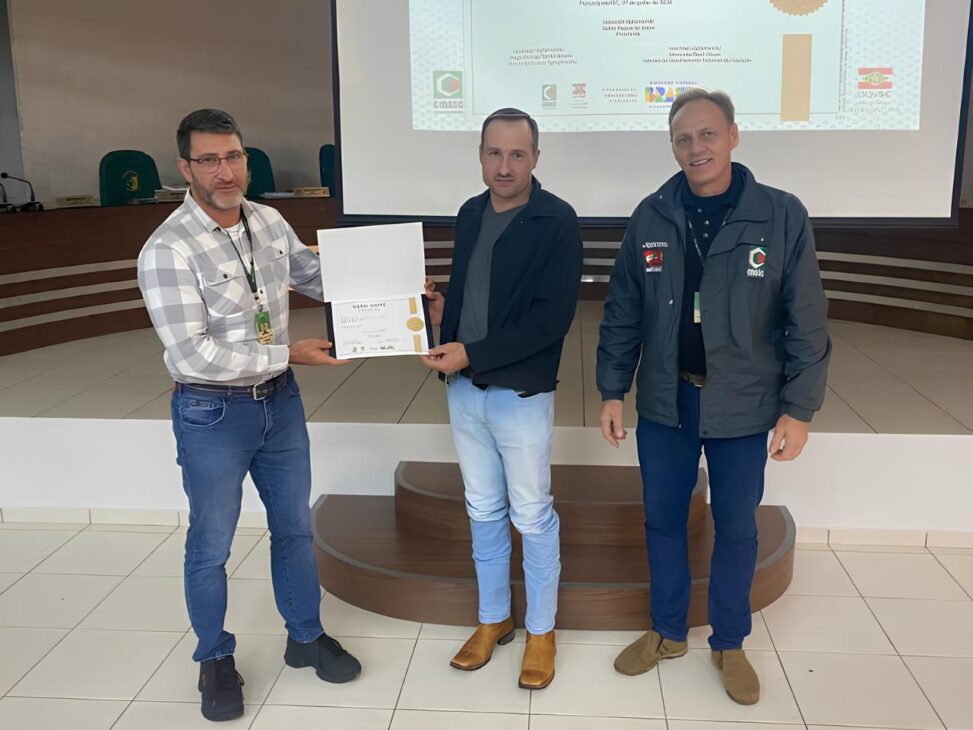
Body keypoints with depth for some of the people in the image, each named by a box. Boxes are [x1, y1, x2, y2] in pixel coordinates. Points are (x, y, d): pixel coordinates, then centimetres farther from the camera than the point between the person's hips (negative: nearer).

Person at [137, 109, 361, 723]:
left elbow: (316, 274, 14)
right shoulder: (169, 250, -21)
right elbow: (191, 354, -24)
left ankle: (306, 637, 38)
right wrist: (289, 354, -21)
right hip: (212, 413, -5)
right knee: (211, 544, 11)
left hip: (280, 401, 6)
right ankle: (216, 659, 34)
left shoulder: (269, 222, -2)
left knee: (294, 526, 18)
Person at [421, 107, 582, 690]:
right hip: (464, 390, 6)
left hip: (522, 395, -6)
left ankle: (541, 631, 27)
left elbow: (551, 318, -20)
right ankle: (494, 619, 34)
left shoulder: (557, 221, -14)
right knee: (483, 511, 17)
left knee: (532, 517, 8)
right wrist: (441, 311, -5)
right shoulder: (470, 214, 6)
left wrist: (472, 354, -22)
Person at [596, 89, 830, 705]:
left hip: (743, 406, -2)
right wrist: (612, 391, 2)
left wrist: (798, 409, -8)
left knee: (737, 528, 12)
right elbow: (623, 313, 3)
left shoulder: (782, 216, -9)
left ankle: (730, 644, 34)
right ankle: (668, 632, 35)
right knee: (663, 521, 14)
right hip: (665, 401, 2)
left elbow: (807, 322, -7)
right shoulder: (652, 217, -2)